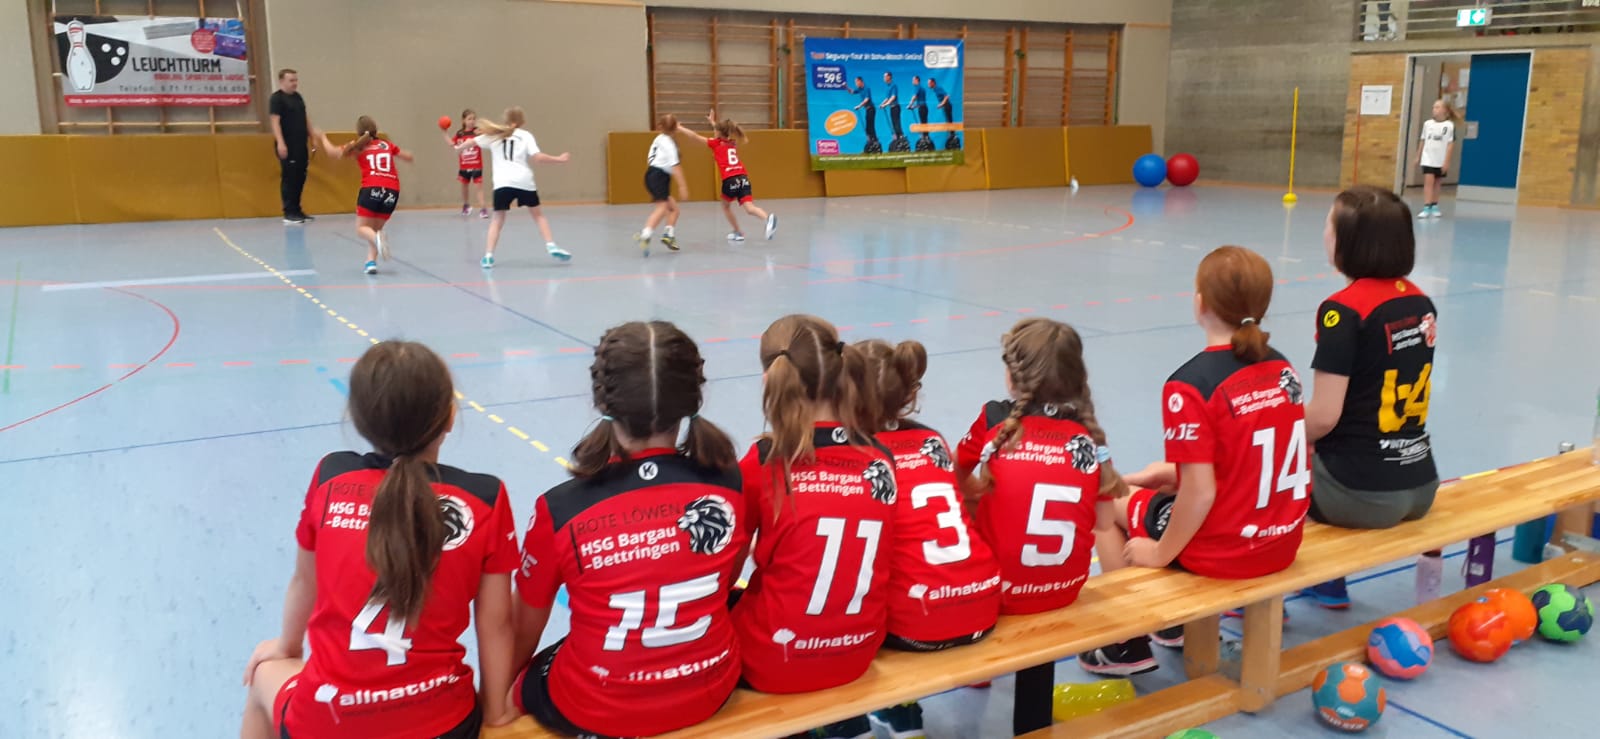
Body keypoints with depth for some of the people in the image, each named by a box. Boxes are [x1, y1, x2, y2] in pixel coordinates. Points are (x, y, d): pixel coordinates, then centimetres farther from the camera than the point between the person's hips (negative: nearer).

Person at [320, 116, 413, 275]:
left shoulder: (358, 146, 11)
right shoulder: (387, 144, 19)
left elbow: (334, 152, 9)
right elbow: (408, 157, 26)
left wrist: (323, 138, 26)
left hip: (372, 189, -3)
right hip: (392, 191, 3)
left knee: (361, 228, 6)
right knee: (376, 228, 17)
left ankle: (378, 239, -29)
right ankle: (371, 262, -1)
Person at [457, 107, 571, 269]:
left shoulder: (495, 135, 17)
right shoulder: (525, 135, 10)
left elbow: (473, 142, 29)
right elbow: (538, 157, -3)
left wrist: (459, 147, 49)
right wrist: (559, 159, 8)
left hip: (502, 183, 1)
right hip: (524, 182, -1)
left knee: (498, 219, 9)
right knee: (538, 214, 16)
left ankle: (488, 256, -2)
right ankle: (551, 247, 4)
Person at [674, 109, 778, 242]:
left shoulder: (716, 143, 8)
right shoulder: (732, 143, 23)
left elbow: (695, 136, 12)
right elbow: (722, 131, 48)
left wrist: (679, 128, 21)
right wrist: (712, 122, 56)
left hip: (730, 180, -4)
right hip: (743, 177, 4)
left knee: (726, 206, 22)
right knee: (750, 208, -10)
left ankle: (739, 233, 24)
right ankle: (768, 218, -39)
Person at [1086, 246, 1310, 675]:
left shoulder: (1191, 385, -22)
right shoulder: (1282, 368, 0)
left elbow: (1200, 493, -24)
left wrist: (1161, 553, -9)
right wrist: (1178, 470, 17)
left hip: (1223, 552, -7)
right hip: (1283, 543, 7)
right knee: (1167, 482, 31)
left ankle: (1129, 645, 20)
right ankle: (1177, 621, 38)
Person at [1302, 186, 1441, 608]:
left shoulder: (1344, 310, -18)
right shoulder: (1421, 302, 5)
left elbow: (1323, 417, -21)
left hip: (1361, 494, -7)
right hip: (1420, 485, 7)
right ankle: (1329, 583, 43)